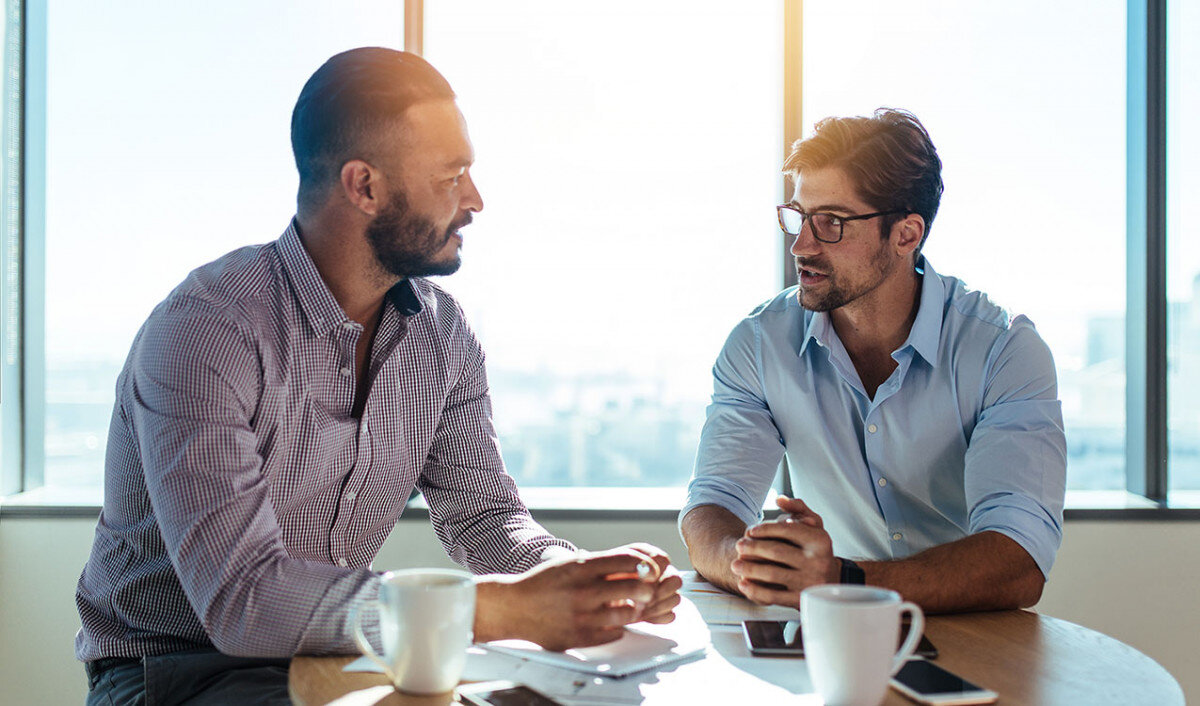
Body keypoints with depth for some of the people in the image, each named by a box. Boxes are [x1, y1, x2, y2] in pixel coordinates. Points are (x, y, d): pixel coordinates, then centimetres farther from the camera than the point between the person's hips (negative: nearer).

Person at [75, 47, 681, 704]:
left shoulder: (443, 335, 1)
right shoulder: (205, 330, -22)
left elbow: (481, 513, 3)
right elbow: (240, 599, -30)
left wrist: (583, 575, -20)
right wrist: (510, 609, -35)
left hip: (337, 653, 5)